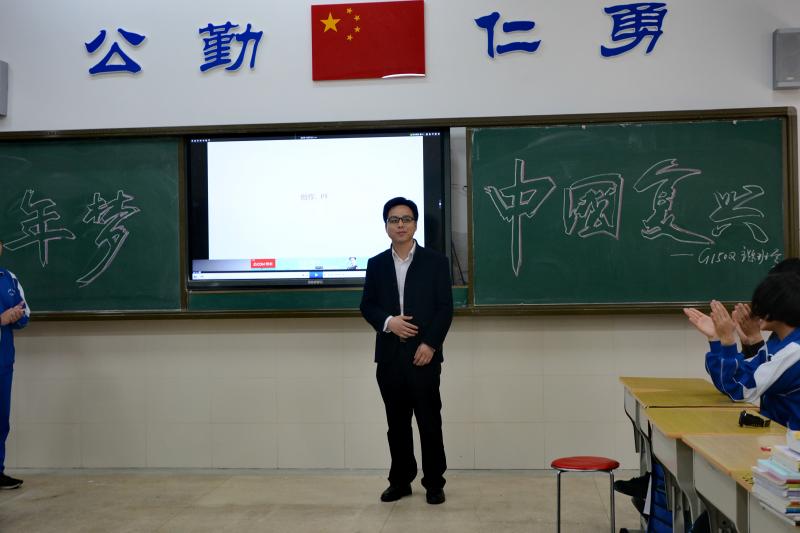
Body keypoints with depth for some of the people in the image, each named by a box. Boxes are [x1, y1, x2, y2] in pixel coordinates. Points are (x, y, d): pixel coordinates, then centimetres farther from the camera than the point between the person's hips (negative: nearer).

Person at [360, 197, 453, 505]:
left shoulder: (436, 262, 2)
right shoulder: (376, 264, 10)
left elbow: (445, 308, -3)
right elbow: (367, 306, 8)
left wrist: (430, 344, -13)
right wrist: (388, 321, -12)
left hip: (424, 354, -2)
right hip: (389, 356, 3)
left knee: (429, 422, 2)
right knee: (397, 423, 9)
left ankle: (434, 483, 13)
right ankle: (400, 481, 20)